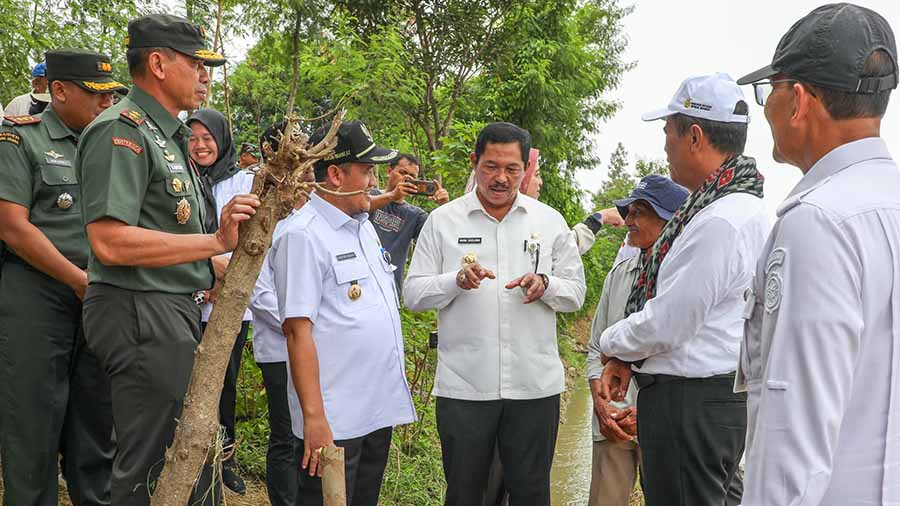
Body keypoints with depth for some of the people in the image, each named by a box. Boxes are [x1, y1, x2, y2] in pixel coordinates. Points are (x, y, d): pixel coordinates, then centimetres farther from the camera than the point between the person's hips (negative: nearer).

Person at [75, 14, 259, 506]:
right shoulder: (122, 130, -14)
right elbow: (110, 242, -24)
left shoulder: (167, 136, 18)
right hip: (141, 314, -10)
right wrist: (215, 241, -22)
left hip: (175, 313, 10)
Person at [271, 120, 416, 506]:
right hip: (334, 421, -8)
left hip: (381, 408, 8)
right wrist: (314, 418, -22)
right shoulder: (303, 236, -14)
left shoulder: (364, 227, 12)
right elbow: (298, 332, -19)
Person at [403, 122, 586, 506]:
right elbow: (413, 294, 1)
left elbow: (576, 293, 9)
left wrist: (545, 285, -13)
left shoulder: (550, 222, 7)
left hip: (535, 384, 1)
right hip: (463, 385, -1)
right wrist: (457, 280, -17)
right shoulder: (442, 221, 3)